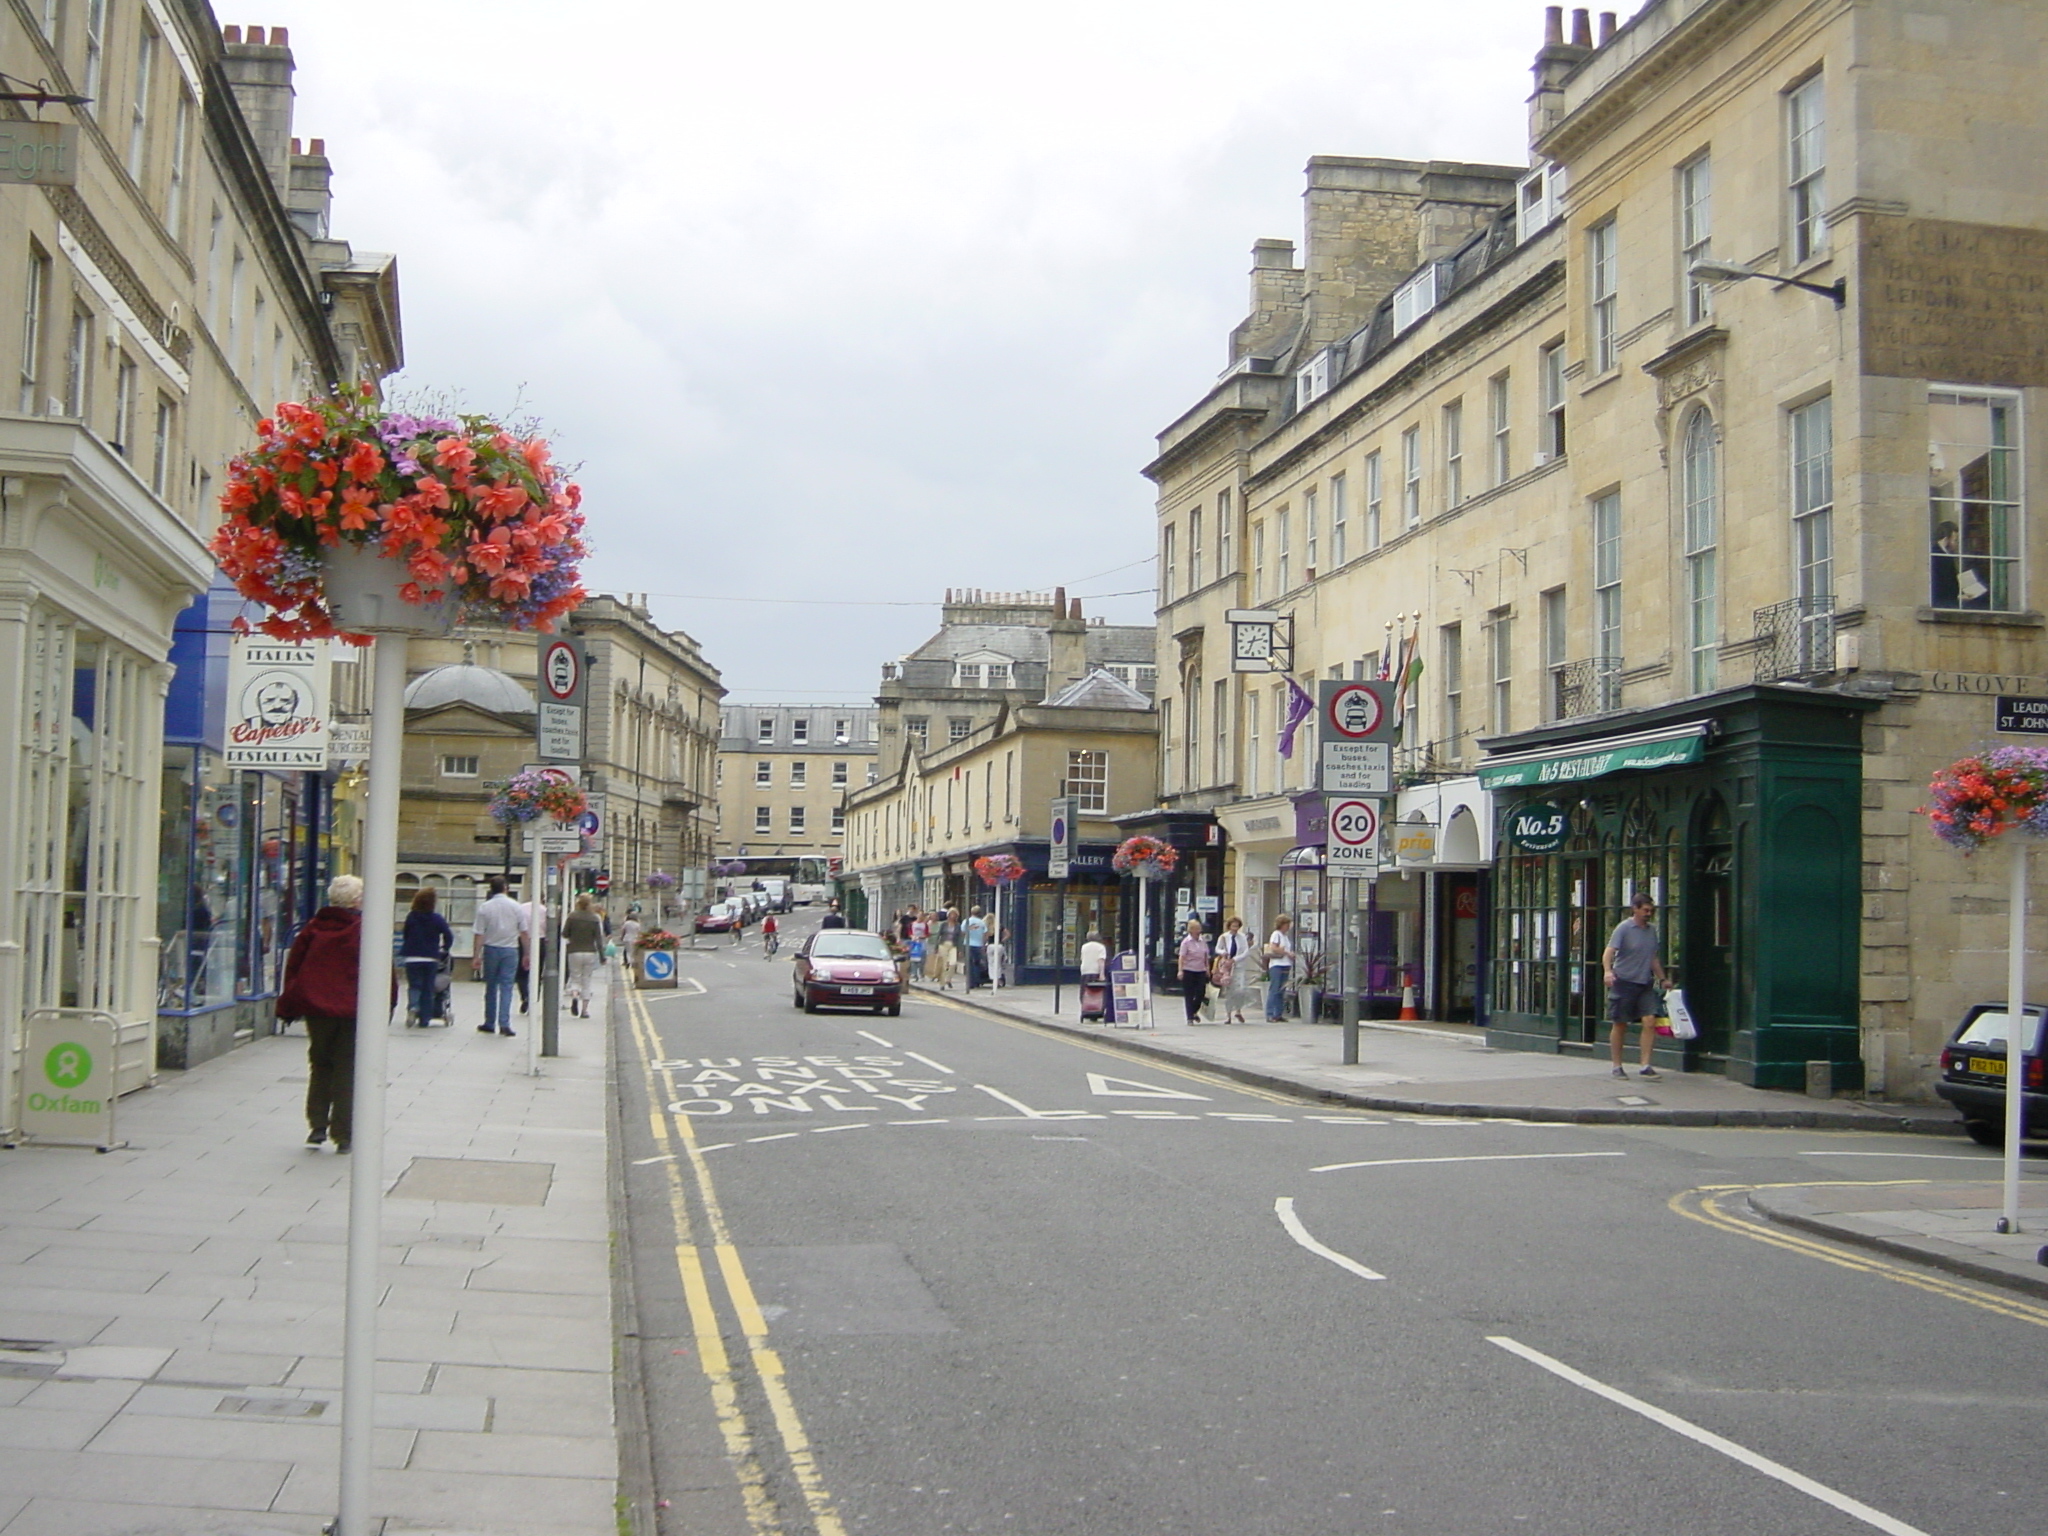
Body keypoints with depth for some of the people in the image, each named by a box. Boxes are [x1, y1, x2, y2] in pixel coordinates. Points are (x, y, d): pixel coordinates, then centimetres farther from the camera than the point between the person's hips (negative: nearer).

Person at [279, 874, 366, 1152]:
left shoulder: (313, 928, 4)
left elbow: (292, 965, 7)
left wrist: (288, 1005, 13)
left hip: (315, 1007, 3)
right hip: (351, 1009, -3)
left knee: (319, 1066, 18)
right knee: (346, 1071, 5)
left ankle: (318, 1125, 10)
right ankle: (342, 1134, 4)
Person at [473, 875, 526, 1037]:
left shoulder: (485, 908, -4)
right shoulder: (516, 907, -2)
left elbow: (479, 934, -6)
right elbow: (524, 932, 1)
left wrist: (477, 955, -3)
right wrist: (527, 954, 8)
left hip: (491, 949, 0)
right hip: (510, 950, 0)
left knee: (491, 987, 12)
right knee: (506, 987, -1)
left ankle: (489, 1023, 18)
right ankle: (504, 1023, -11)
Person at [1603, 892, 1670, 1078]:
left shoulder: (1651, 931, 11)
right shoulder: (1624, 928, -8)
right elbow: (1608, 952, -18)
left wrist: (1662, 979, 24)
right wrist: (1608, 971, -35)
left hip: (1645, 984, 5)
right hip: (1624, 982, -5)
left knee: (1650, 1021, -8)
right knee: (1620, 1025, 4)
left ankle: (1646, 1065, -2)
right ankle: (1617, 1067, 14)